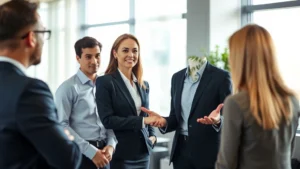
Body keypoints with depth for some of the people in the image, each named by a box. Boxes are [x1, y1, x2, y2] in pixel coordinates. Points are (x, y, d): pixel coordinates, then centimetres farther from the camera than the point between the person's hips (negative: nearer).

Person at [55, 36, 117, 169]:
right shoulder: (68, 88, -6)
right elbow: (62, 125, -12)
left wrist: (111, 145, -6)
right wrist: (91, 151, -15)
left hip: (104, 153, 5)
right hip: (81, 153, -5)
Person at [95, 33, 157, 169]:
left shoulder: (144, 85, 12)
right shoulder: (105, 82, -8)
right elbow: (107, 120, -15)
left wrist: (152, 136, 1)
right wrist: (142, 121, -19)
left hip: (142, 152, 6)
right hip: (120, 154, -6)